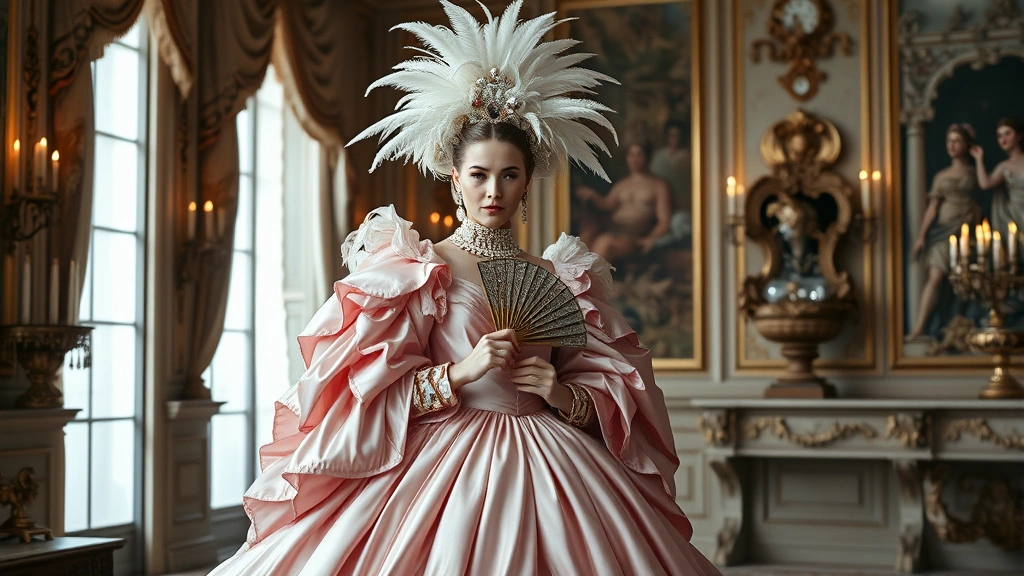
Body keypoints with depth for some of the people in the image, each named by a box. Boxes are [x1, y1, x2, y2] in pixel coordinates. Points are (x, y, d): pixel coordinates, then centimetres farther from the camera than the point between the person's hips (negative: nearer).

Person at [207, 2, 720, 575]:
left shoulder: (558, 278, 11)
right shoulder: (414, 268, 2)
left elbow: (611, 397, 13)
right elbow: (373, 394, -5)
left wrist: (562, 394, -7)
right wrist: (461, 372, -17)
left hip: (545, 468, 3)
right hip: (443, 464, -3)